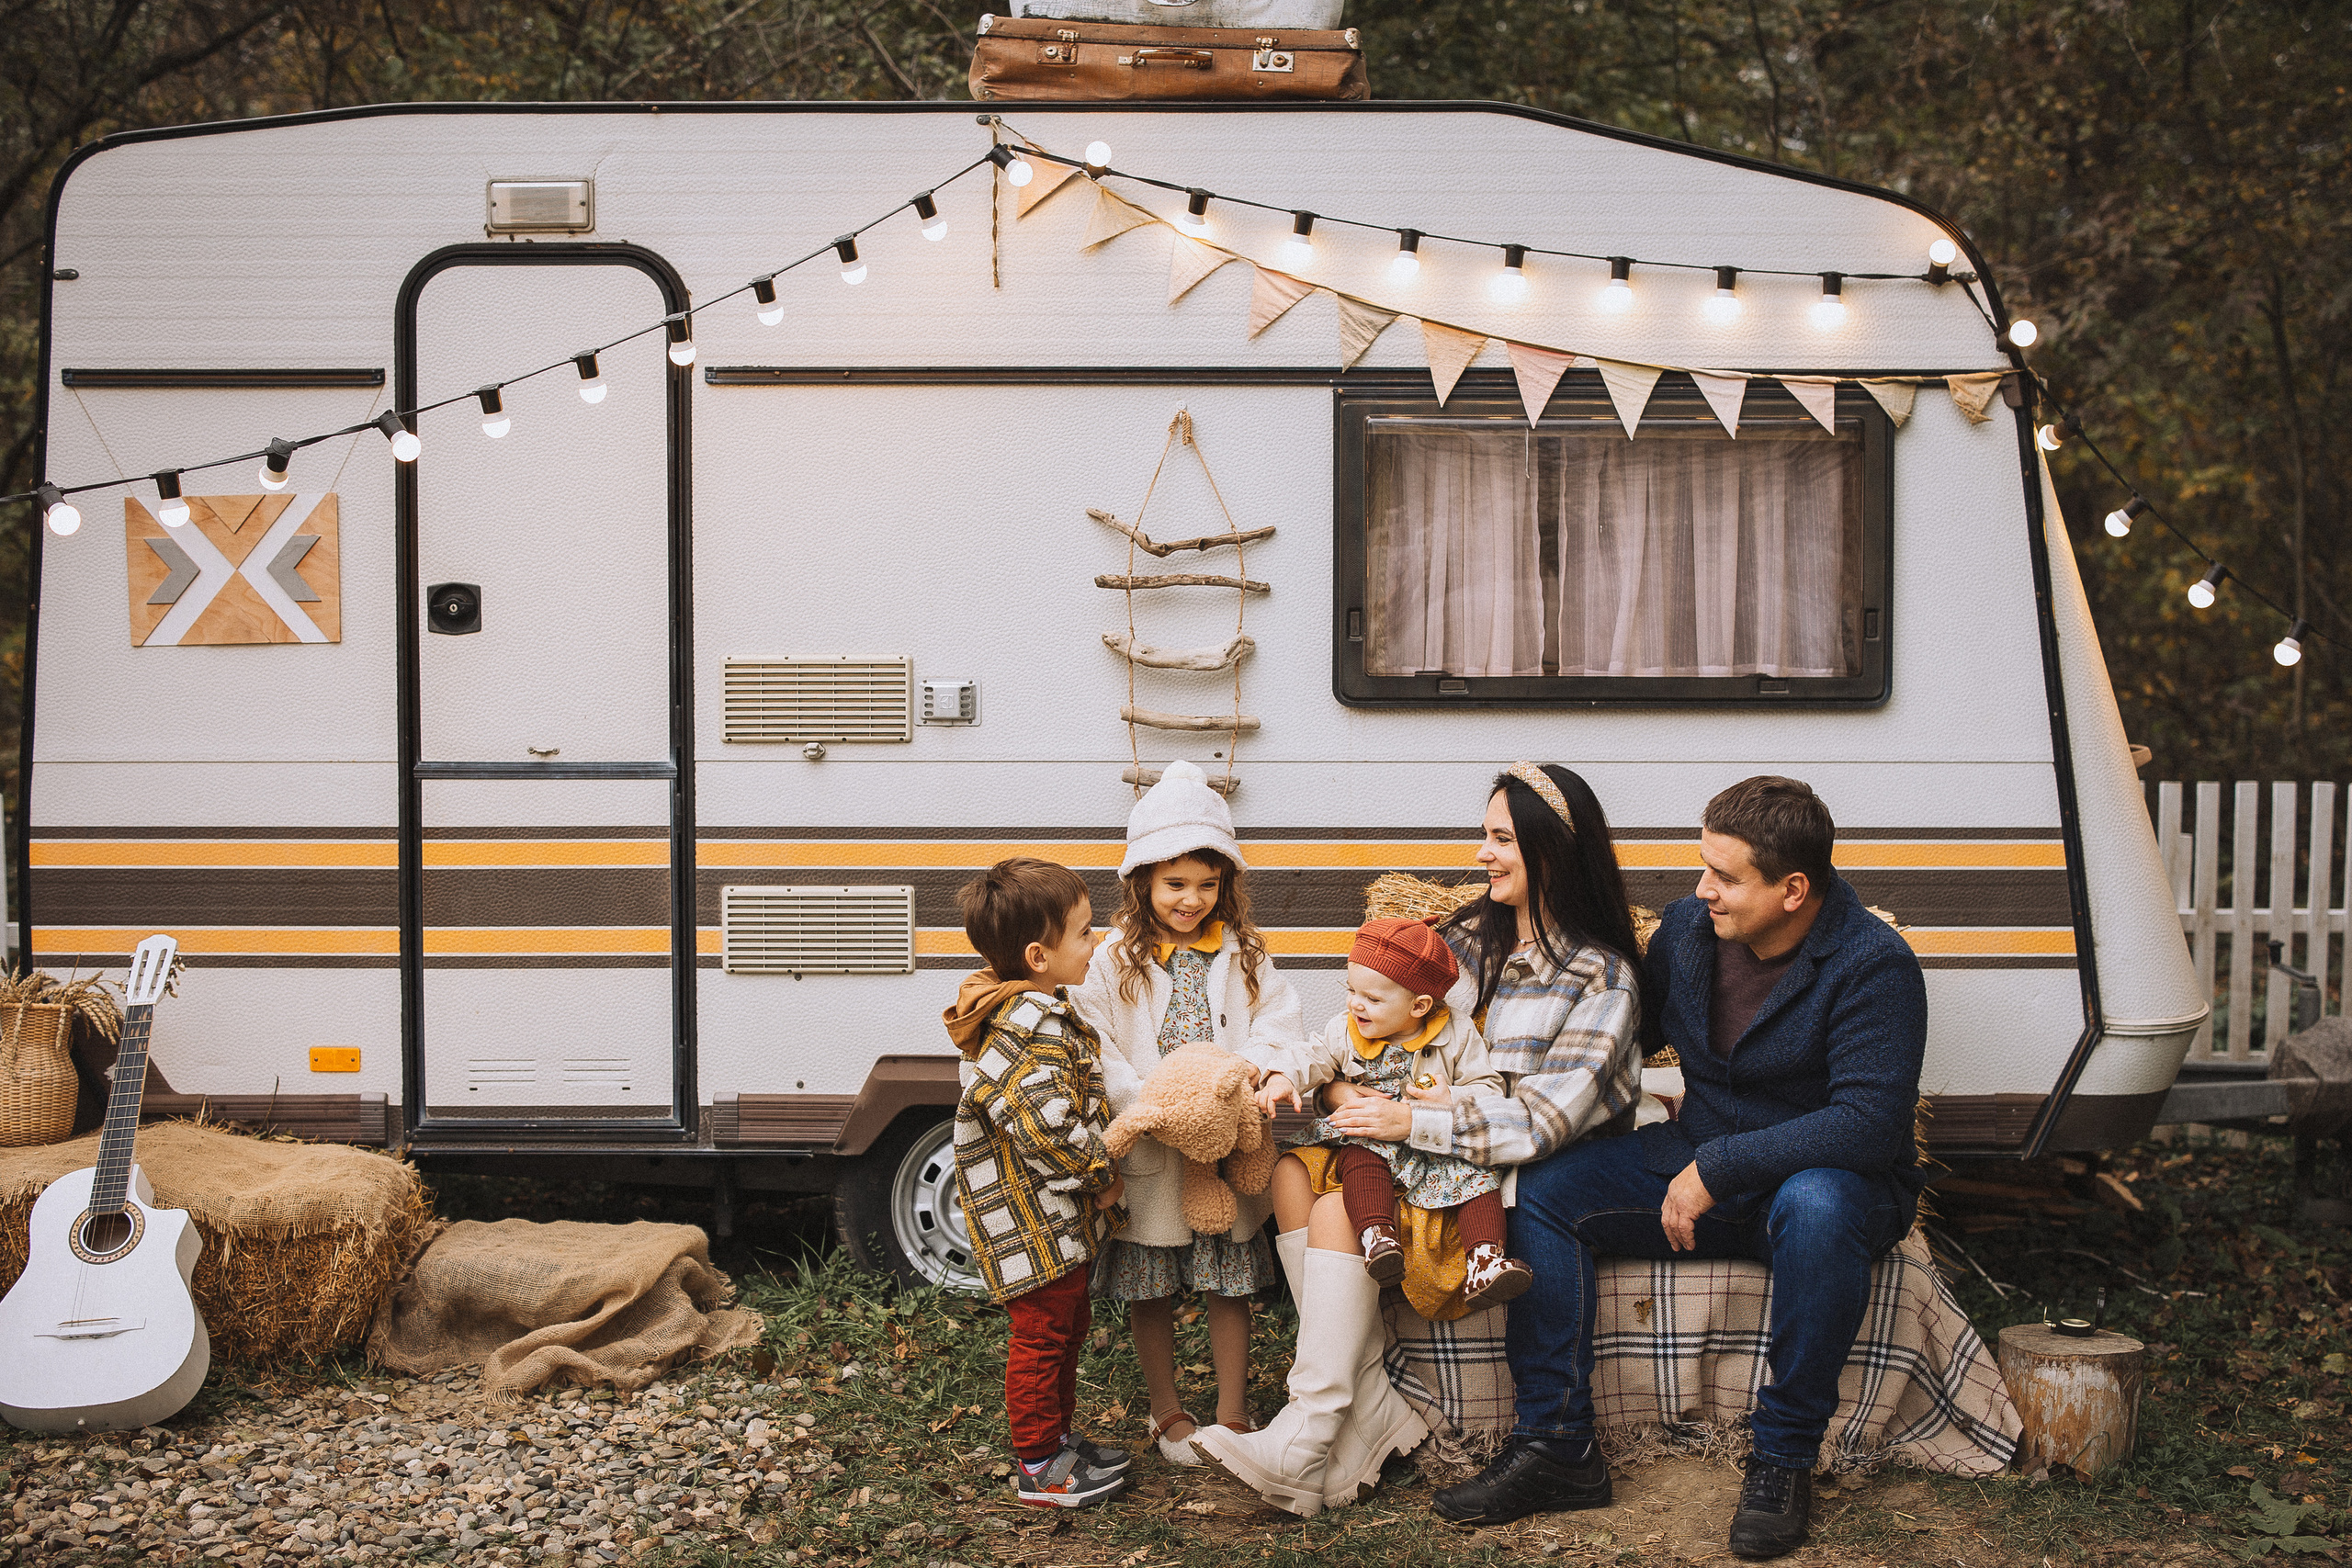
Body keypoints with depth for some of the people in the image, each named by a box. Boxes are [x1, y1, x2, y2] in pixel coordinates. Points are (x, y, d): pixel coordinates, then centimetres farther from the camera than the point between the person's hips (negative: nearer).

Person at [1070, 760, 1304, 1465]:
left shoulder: (1243, 954, 3)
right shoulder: (1115, 960, -5)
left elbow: (1277, 1026, -2)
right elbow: (1096, 1055, -10)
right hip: (1146, 1157, -1)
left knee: (1229, 1286, 10)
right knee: (1150, 1292, 10)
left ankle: (1232, 1417, 24)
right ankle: (1168, 1414, 29)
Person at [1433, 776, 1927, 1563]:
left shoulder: (1873, 965, -20)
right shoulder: (1686, 926, -1)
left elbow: (1868, 1124, -29)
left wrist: (1716, 1169, -29)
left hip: (1831, 1179, -6)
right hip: (1701, 1168, 6)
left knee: (1816, 1208, -41)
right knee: (1543, 1188, -12)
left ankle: (1785, 1457, -22)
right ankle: (1557, 1447, -11)